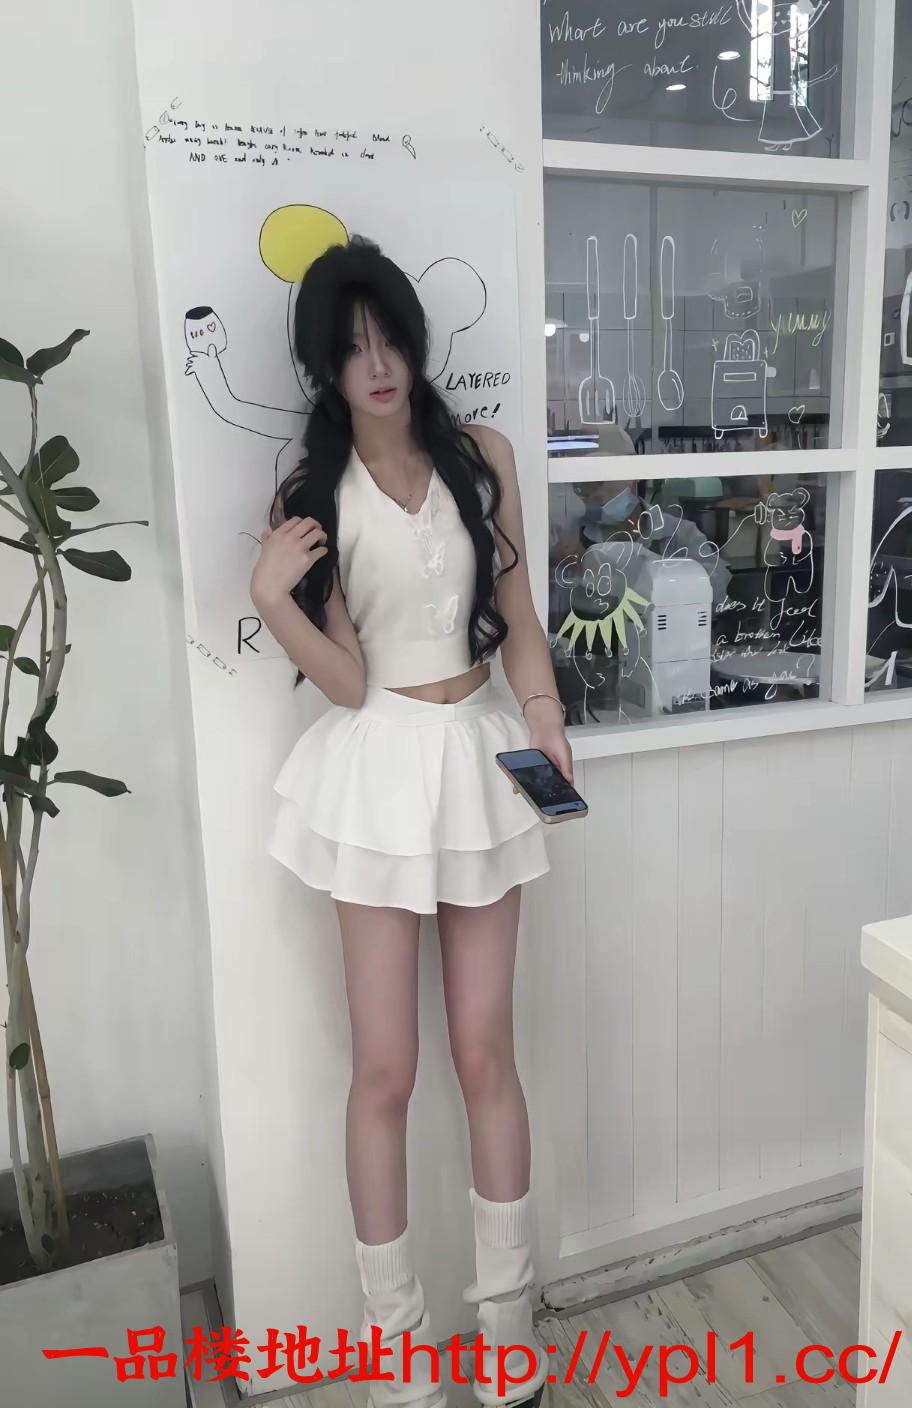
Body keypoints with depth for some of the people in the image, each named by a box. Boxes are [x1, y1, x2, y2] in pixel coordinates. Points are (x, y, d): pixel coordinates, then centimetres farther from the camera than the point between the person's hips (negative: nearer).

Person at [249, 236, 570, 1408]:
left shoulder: (482, 457, 3)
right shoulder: (312, 494, -2)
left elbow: (516, 616, 6)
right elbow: (344, 680, -7)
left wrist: (544, 714, -9)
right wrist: (271, 597, -21)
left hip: (481, 758, 2)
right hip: (380, 771, -1)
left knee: (484, 1051, 9)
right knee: (384, 1068, 4)